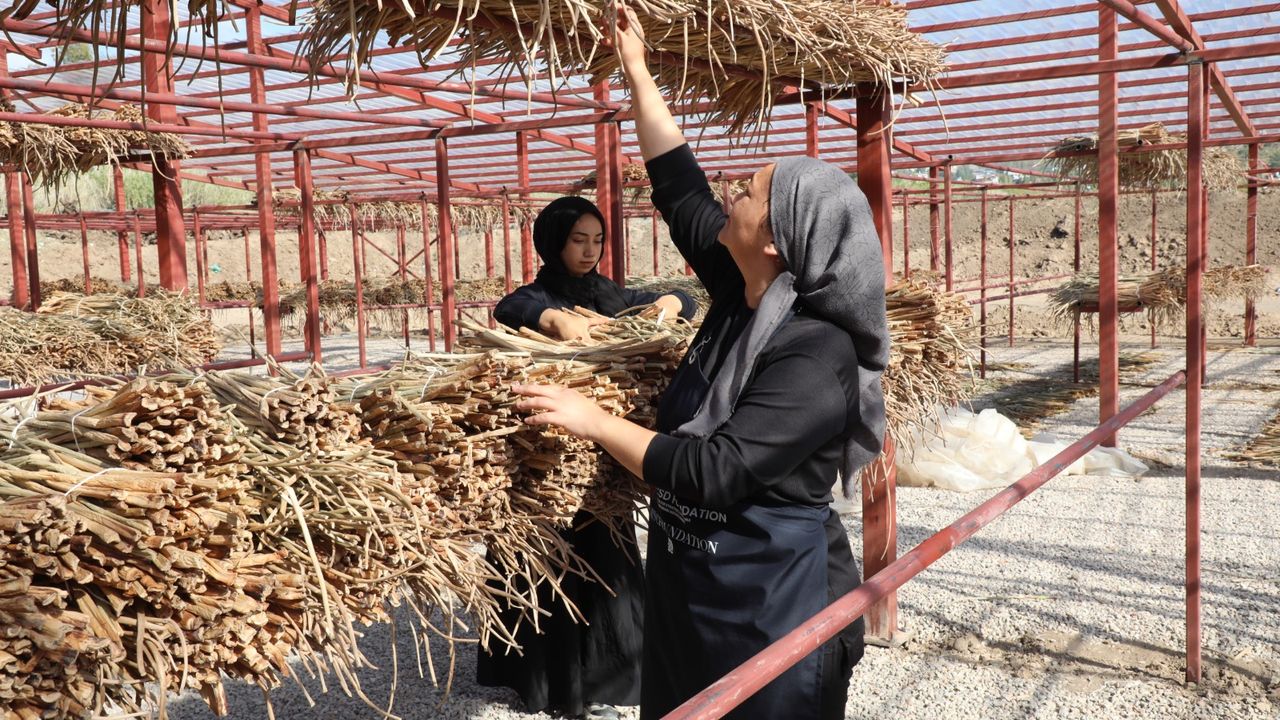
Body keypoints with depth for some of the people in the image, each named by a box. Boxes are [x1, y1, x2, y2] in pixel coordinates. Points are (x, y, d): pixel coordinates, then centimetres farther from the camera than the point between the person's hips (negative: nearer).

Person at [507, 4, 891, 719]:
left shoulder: (815, 354, -24)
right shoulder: (743, 295, -1)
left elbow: (714, 473, -27)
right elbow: (681, 189, 7)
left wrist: (595, 421, -20)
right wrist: (636, 70, 10)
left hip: (770, 601, -8)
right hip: (690, 584, 8)